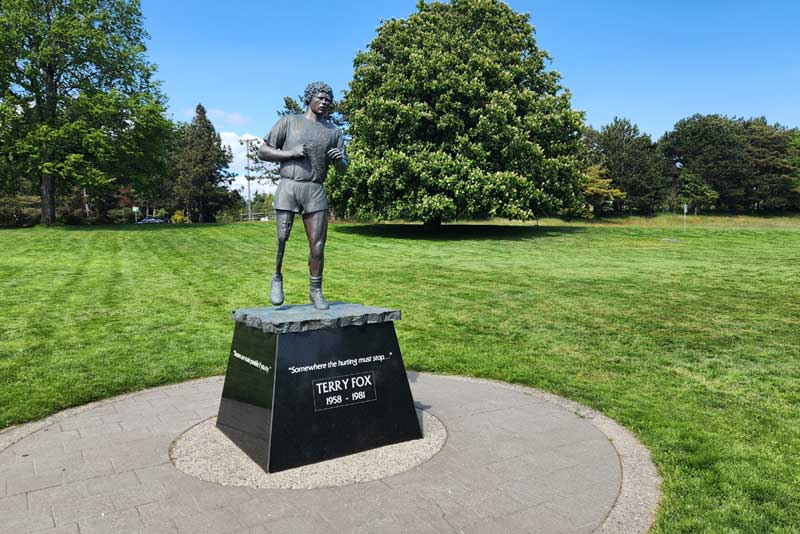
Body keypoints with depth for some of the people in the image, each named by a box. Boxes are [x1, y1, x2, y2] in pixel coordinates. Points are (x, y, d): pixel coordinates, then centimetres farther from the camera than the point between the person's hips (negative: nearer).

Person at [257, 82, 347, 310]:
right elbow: (263, 151, 7)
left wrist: (339, 159, -8)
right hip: (288, 186, -2)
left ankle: (315, 291, 7)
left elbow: (343, 169, 16)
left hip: (316, 190, 2)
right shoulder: (289, 122, 10)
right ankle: (277, 279, 17)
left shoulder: (334, 131, 17)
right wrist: (291, 153, -8)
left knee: (318, 243, -3)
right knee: (282, 239, -7)